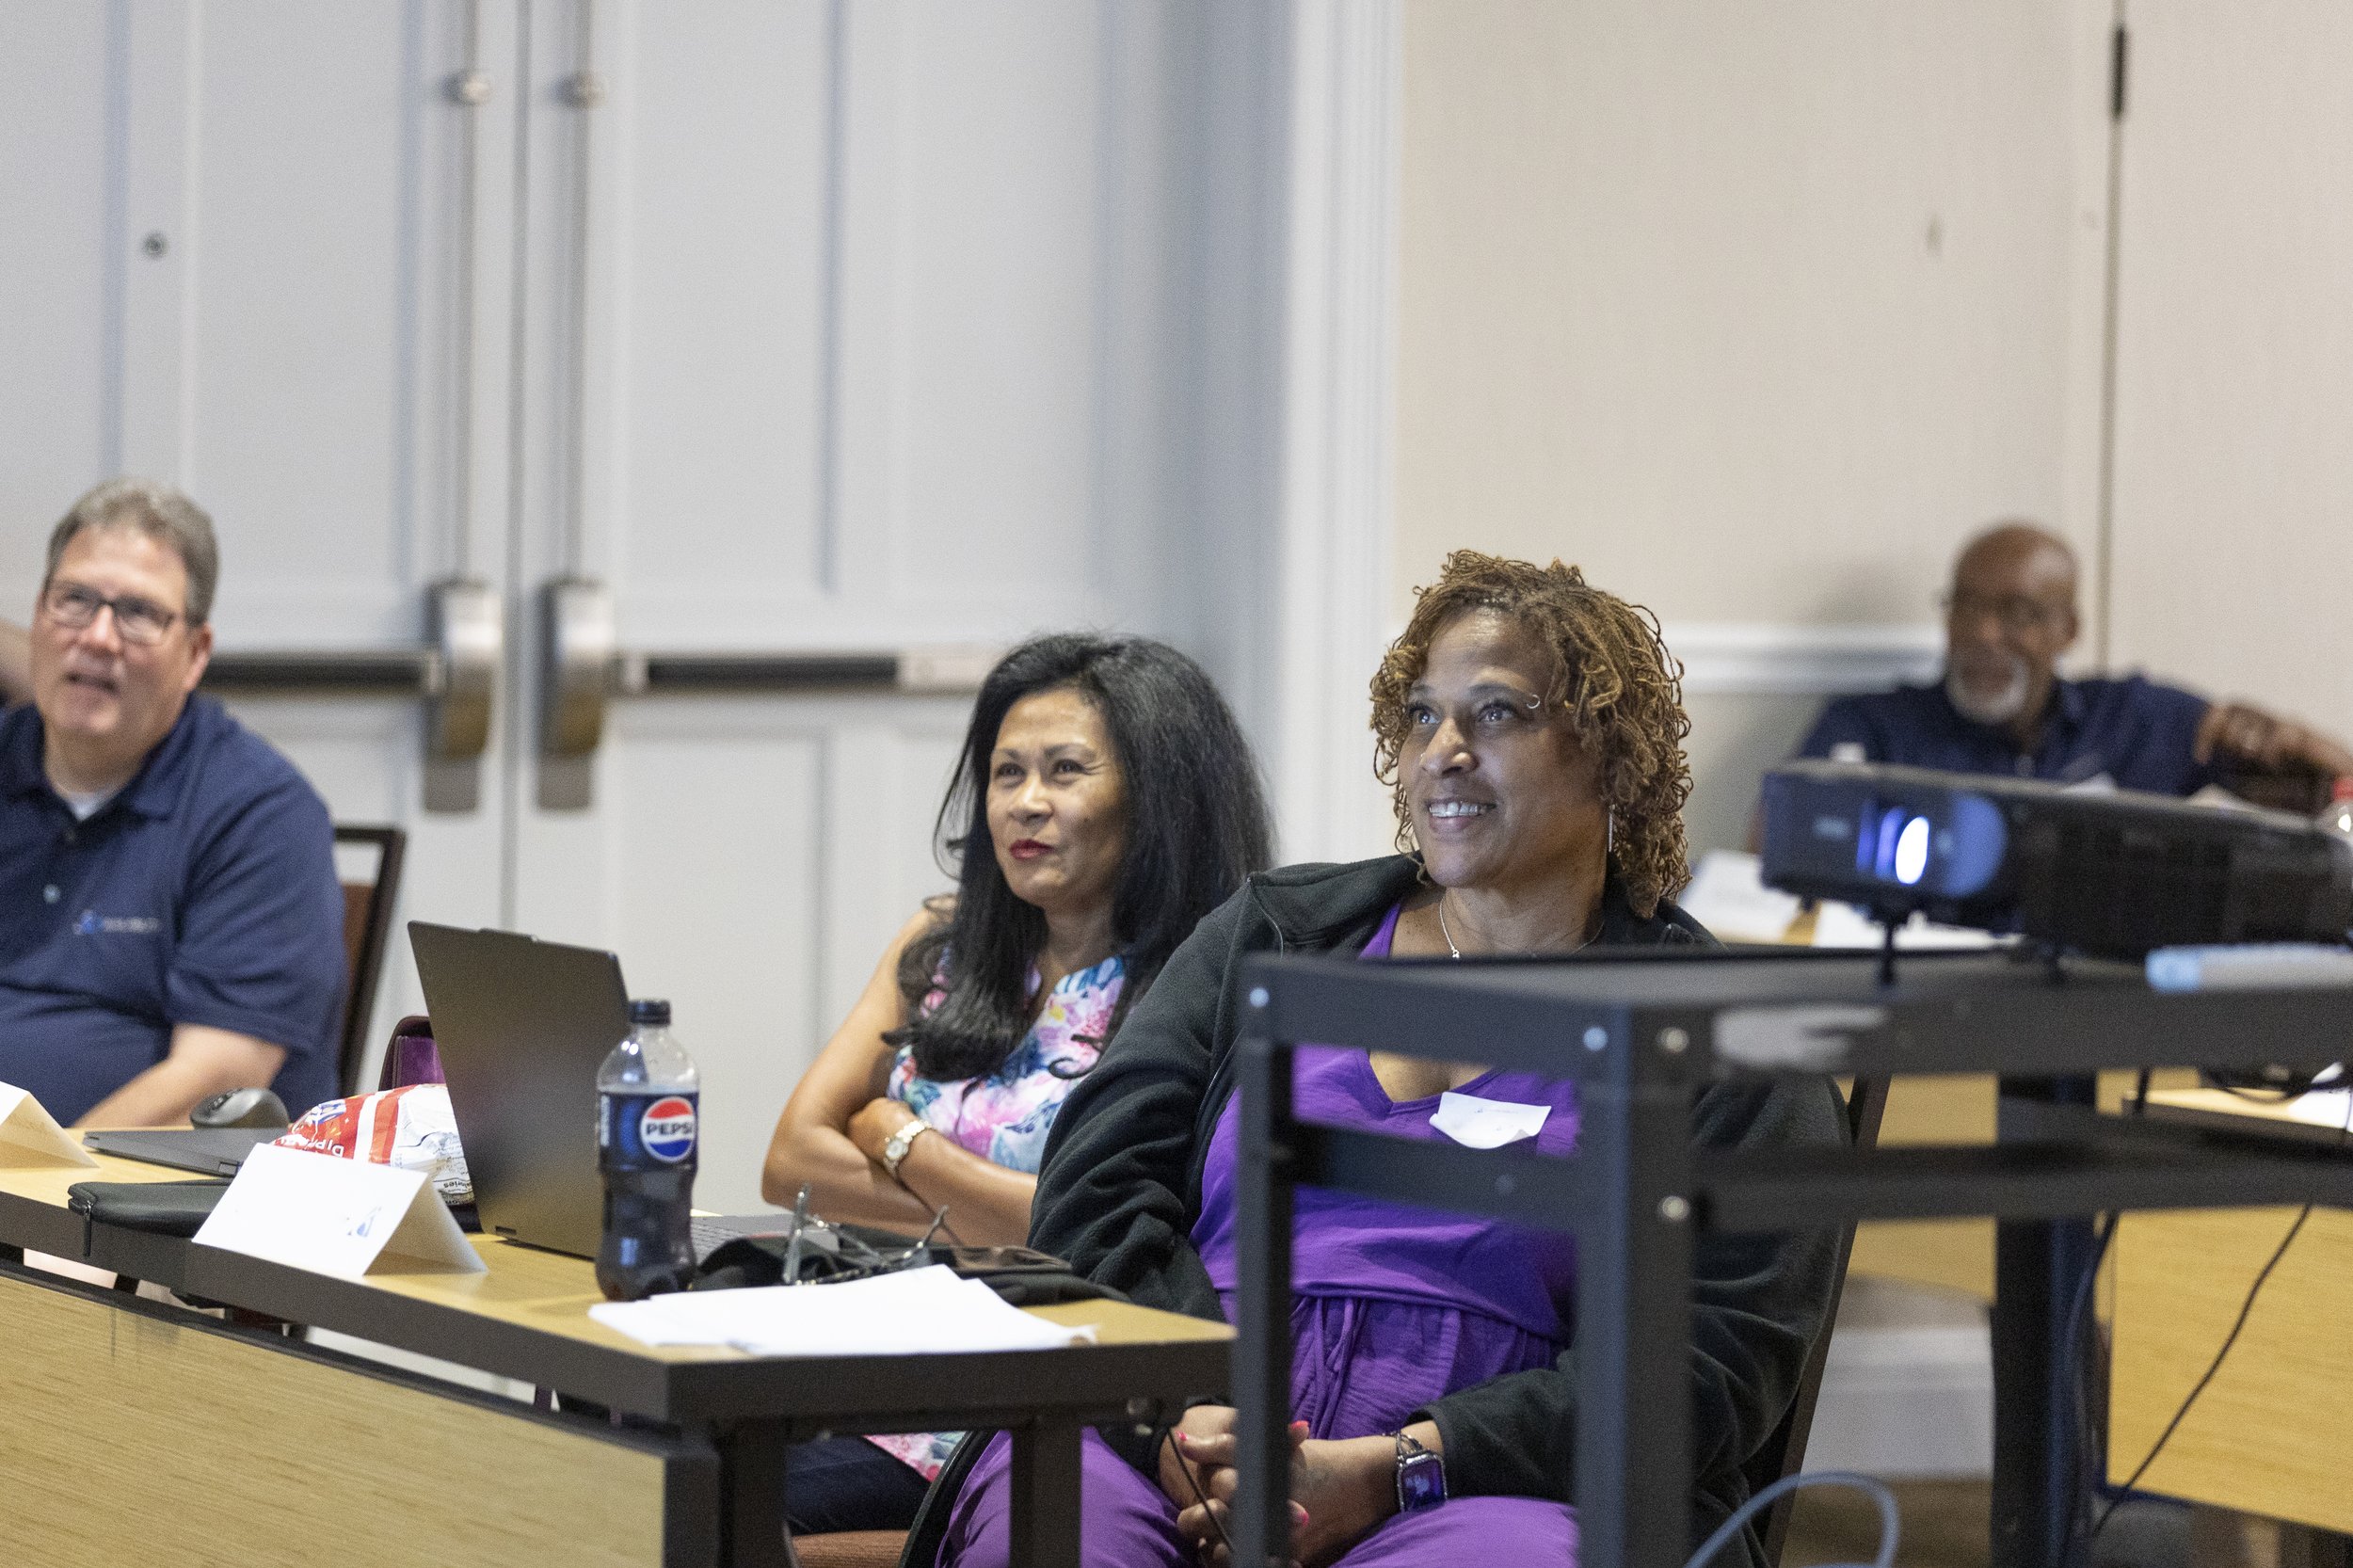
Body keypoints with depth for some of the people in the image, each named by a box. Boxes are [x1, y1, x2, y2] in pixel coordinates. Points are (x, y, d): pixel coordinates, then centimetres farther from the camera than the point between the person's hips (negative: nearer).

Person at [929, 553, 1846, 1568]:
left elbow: (1708, 1366, -3)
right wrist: (1188, 1413, -11)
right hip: (1173, 1452, 2)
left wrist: (1390, 1473, -15)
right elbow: (1092, 1189, 11)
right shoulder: (1273, 933, 20)